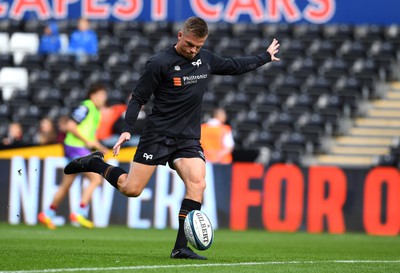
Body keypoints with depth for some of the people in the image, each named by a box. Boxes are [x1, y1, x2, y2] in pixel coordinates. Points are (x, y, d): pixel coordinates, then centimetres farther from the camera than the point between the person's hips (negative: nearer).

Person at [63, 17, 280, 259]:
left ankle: (181, 248, -15)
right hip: (157, 136, -4)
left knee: (197, 184, -19)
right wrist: (127, 130, -16)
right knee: (131, 189, -6)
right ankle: (95, 163, 23)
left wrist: (265, 57, 32)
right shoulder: (160, 63, -10)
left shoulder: (206, 59, 7)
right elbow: (138, 98, -6)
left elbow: (235, 66, 26)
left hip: (188, 138, 4)